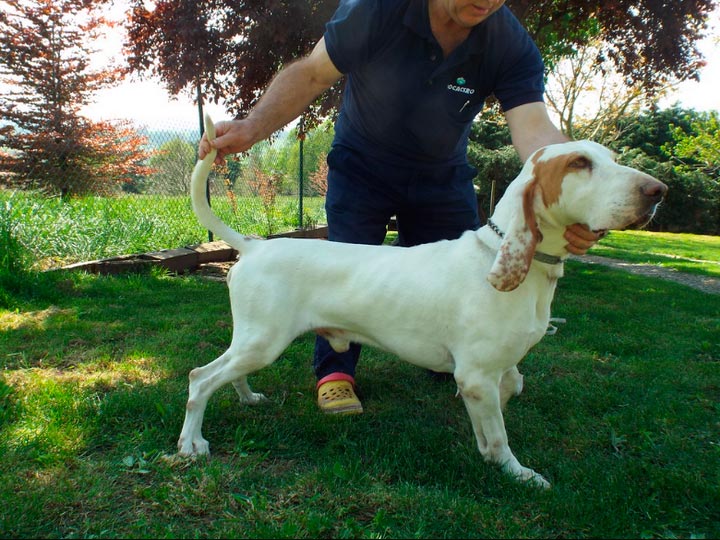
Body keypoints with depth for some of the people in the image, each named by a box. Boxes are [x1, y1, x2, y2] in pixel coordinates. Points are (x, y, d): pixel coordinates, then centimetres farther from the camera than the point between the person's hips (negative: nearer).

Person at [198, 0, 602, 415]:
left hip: (444, 177, 3)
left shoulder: (513, 47, -23)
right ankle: (335, 372, 8)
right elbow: (311, 74, -22)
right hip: (362, 168, -2)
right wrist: (251, 128, -38)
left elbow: (535, 129, -35)